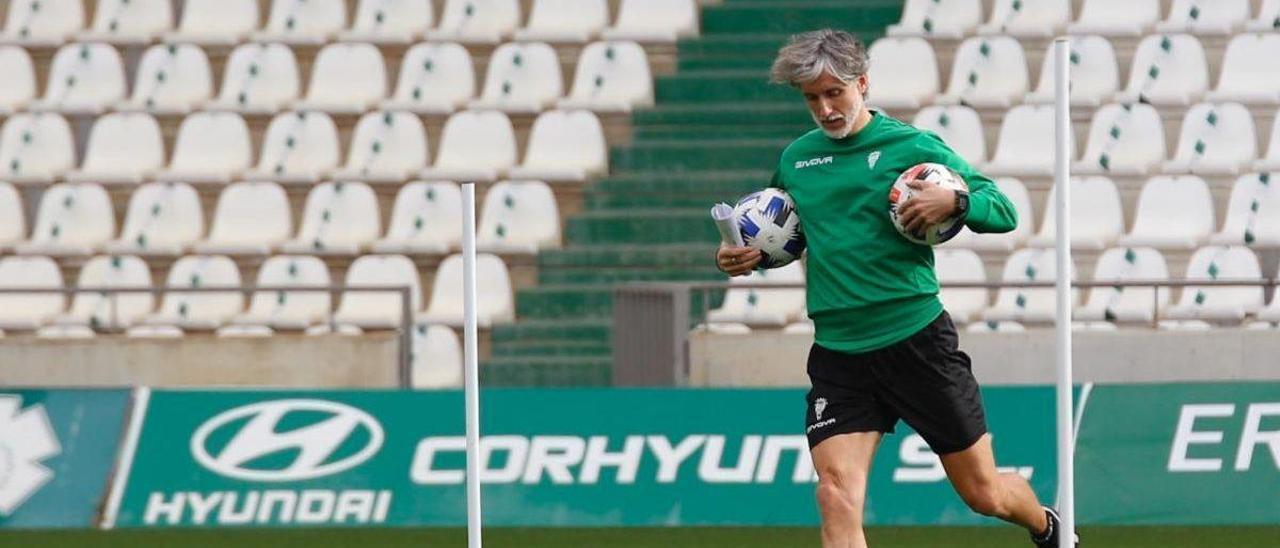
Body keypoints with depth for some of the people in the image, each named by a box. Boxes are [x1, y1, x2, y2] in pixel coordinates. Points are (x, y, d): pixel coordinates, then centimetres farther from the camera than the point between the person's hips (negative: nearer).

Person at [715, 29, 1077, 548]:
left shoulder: (911, 146, -4)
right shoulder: (796, 159, 8)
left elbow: (1004, 210, -4)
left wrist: (953, 202, -24)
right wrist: (747, 256, 5)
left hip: (917, 342, -3)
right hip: (837, 356, 3)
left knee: (984, 493, 10)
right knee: (837, 495, -17)